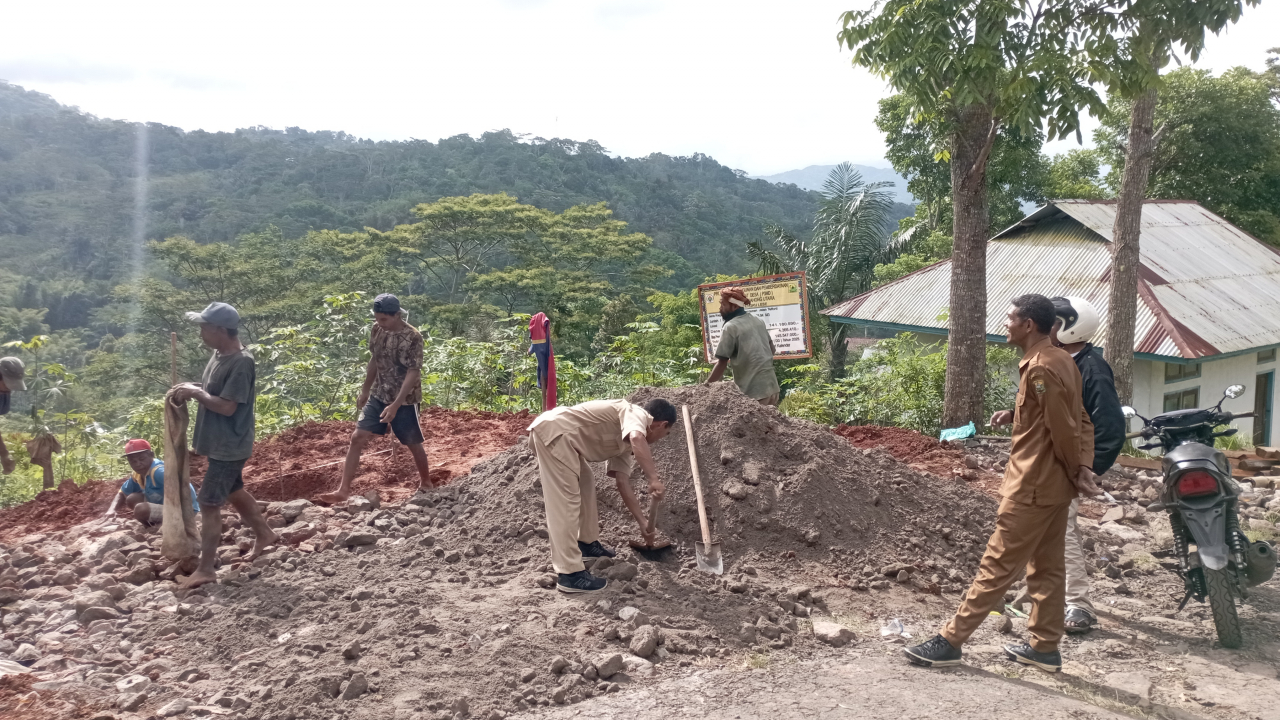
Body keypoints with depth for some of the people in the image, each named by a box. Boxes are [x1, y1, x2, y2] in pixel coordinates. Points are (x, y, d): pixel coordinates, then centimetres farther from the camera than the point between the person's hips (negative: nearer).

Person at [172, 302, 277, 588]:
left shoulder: (241, 363, -25)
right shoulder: (220, 354, 4)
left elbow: (227, 406, -28)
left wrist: (196, 392, -19)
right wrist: (192, 388, -1)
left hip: (229, 446, -10)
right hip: (220, 443, 10)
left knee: (209, 503, -5)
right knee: (234, 491, 24)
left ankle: (206, 569, 4)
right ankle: (264, 534, 43)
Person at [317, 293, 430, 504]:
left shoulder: (413, 337, -21)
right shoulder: (377, 330, -1)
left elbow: (413, 374, -23)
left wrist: (396, 405, -29)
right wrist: (365, 390, 16)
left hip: (404, 401, -6)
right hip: (378, 396, 6)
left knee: (413, 444, 8)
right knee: (357, 438, -1)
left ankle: (425, 482, 33)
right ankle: (343, 490, 2)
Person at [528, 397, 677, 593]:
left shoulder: (626, 441, 23)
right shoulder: (636, 413, -4)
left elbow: (623, 485, 23)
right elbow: (638, 439, -29)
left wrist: (643, 523, 24)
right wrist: (654, 479, -31)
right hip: (553, 430, -11)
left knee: (586, 485, 25)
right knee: (565, 501, -11)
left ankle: (586, 542, 37)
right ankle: (570, 574, -10)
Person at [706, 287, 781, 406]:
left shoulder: (731, 327, -11)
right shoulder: (758, 321, 13)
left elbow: (722, 363, -13)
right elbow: (771, 349, 20)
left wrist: (706, 386, -6)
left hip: (753, 390, -8)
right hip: (771, 385, 8)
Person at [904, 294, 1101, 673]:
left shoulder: (1039, 369, -21)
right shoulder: (1062, 361, 11)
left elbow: (1063, 429, -19)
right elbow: (1081, 421, 10)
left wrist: (1075, 470, -5)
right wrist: (1082, 468, 1)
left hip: (1032, 487, -10)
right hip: (1054, 485, 10)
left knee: (997, 566, -5)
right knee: (1046, 567, 14)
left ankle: (951, 641, 1)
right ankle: (1045, 646, 23)